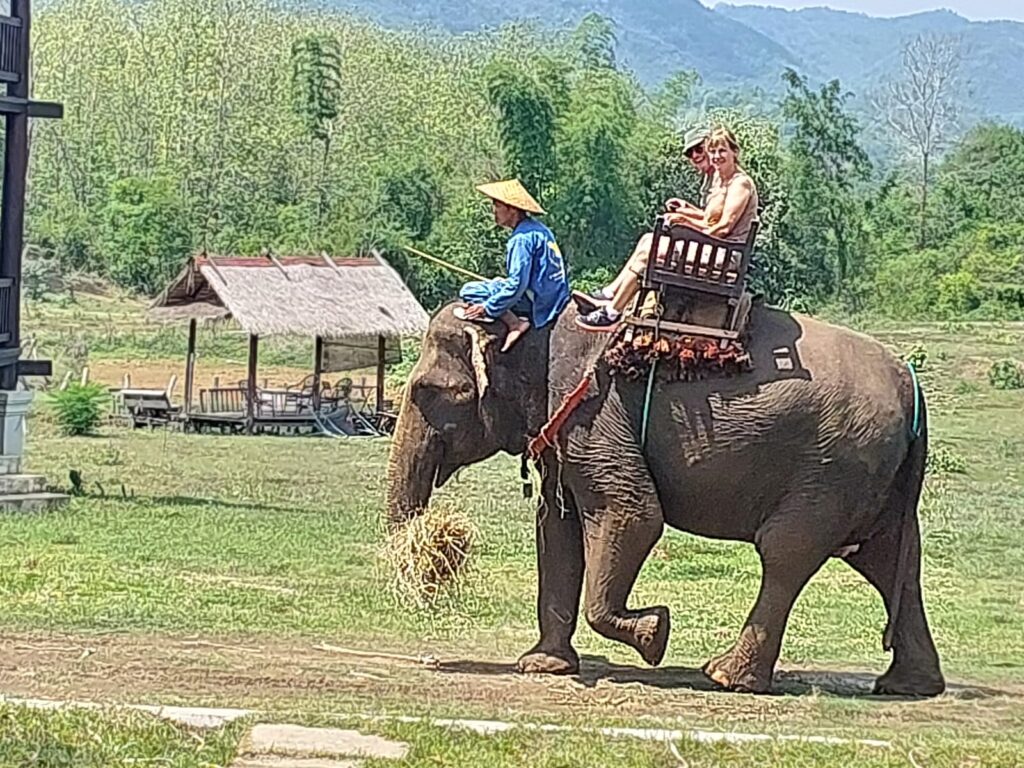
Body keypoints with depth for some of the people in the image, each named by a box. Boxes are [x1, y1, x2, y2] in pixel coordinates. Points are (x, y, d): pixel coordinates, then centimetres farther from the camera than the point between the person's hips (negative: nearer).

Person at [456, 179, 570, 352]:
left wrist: (487, 308, -15)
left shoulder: (522, 238, -17)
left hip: (537, 301, -10)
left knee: (469, 291, -12)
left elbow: (517, 284, -22)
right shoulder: (539, 229, 13)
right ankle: (518, 320, 10)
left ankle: (516, 324, -17)